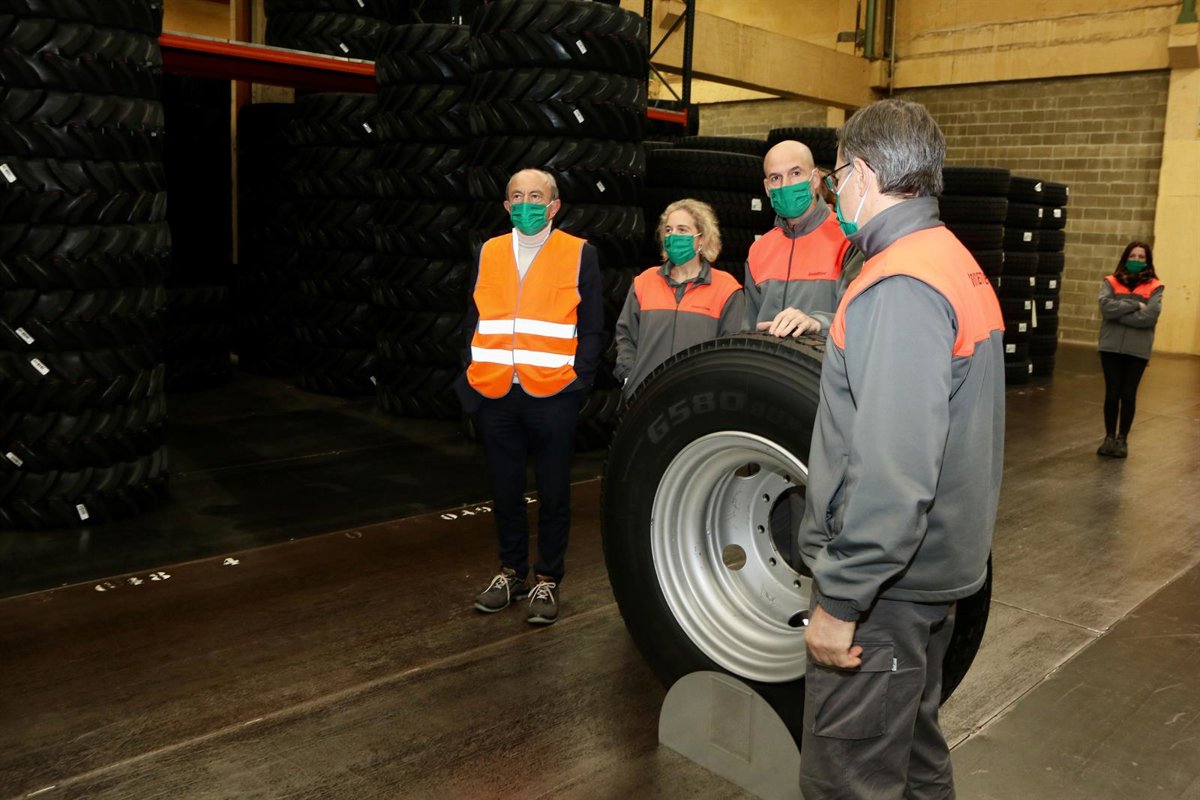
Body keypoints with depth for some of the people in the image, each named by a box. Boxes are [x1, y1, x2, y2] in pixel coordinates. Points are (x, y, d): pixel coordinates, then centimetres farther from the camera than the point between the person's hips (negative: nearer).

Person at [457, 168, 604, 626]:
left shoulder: (579, 254, 1)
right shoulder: (487, 254, 11)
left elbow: (591, 329, 1)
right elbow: (473, 322, 14)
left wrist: (577, 381, -8)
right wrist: (473, 377, 5)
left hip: (552, 397, -3)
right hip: (494, 396, 3)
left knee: (553, 494, 7)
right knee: (505, 491, 14)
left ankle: (547, 580, 22)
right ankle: (512, 571, 31)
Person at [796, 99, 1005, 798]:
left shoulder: (901, 286, -22)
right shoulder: (959, 264, 11)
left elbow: (893, 469, -29)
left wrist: (839, 598, -24)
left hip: (886, 582, -10)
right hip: (935, 566, 10)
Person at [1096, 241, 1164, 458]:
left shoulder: (1154, 287, 1)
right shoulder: (1111, 282, 4)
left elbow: (1149, 317, -13)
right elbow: (1106, 307, -12)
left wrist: (1119, 312, -12)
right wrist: (1135, 305, -13)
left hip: (1138, 350, -1)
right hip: (1111, 347, 1)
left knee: (1128, 395, 5)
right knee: (1112, 393, 6)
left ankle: (1122, 439, 18)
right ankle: (1109, 437, 19)